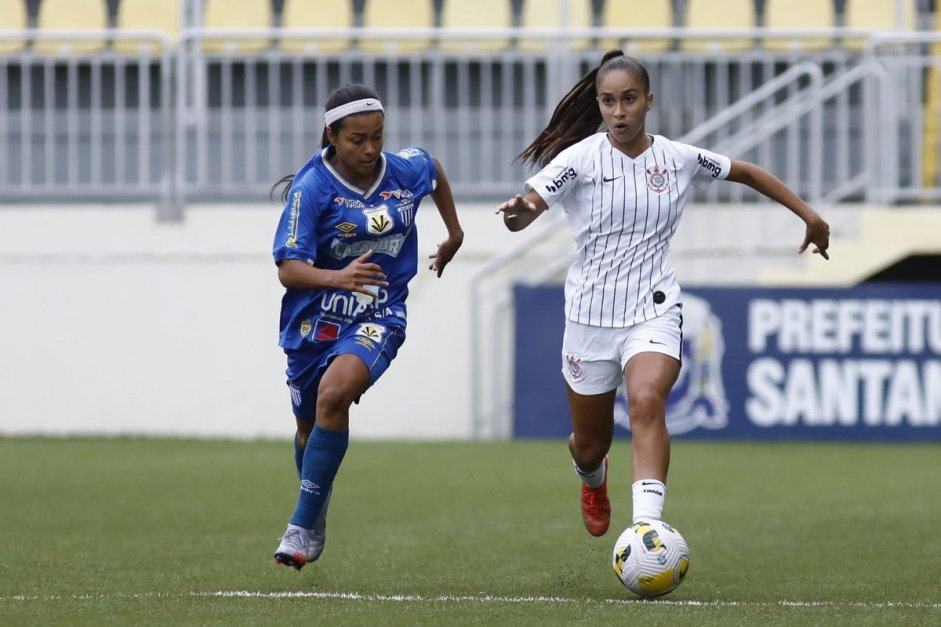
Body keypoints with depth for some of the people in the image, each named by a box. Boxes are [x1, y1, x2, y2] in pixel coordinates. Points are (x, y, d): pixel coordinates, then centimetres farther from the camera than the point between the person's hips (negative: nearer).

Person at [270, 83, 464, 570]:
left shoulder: (406, 171, -4)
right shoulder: (312, 188, -15)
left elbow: (434, 169, 23)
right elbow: (288, 269, -20)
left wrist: (454, 232, 28)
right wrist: (338, 277, -38)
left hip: (378, 316, 0)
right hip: (314, 316, 1)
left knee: (334, 392, -29)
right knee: (310, 426, 15)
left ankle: (302, 526, -24)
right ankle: (316, 526, 44)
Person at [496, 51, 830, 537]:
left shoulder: (679, 159, 1)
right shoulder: (582, 157, -9)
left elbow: (744, 172, 18)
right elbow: (530, 200, -22)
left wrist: (808, 215, 18)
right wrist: (521, 212, -46)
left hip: (653, 310, 0)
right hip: (591, 314, 0)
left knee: (647, 402, -30)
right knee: (590, 445, 13)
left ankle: (648, 528, -40)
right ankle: (593, 478, 53)